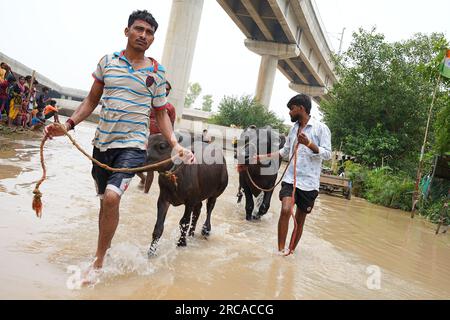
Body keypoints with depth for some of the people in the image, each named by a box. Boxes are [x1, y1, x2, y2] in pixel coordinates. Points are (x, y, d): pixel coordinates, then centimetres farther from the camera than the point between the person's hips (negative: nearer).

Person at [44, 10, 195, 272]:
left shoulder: (157, 73, 1)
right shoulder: (108, 61, 6)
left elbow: (161, 114, 7)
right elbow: (92, 100, 12)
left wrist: (176, 145, -7)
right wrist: (69, 124, -2)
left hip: (133, 144, -3)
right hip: (102, 142, 3)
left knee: (112, 196, -22)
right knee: (105, 200, 15)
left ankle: (99, 261, -5)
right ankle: (105, 247, 38)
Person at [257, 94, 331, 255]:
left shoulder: (321, 128, -4)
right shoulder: (293, 128, 12)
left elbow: (327, 154, -9)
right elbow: (285, 151, 23)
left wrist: (309, 144, -22)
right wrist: (263, 157, 20)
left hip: (309, 183, -3)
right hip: (290, 178, 3)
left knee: (300, 220, 8)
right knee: (285, 210, -21)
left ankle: (291, 251, 24)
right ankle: (281, 249, -11)